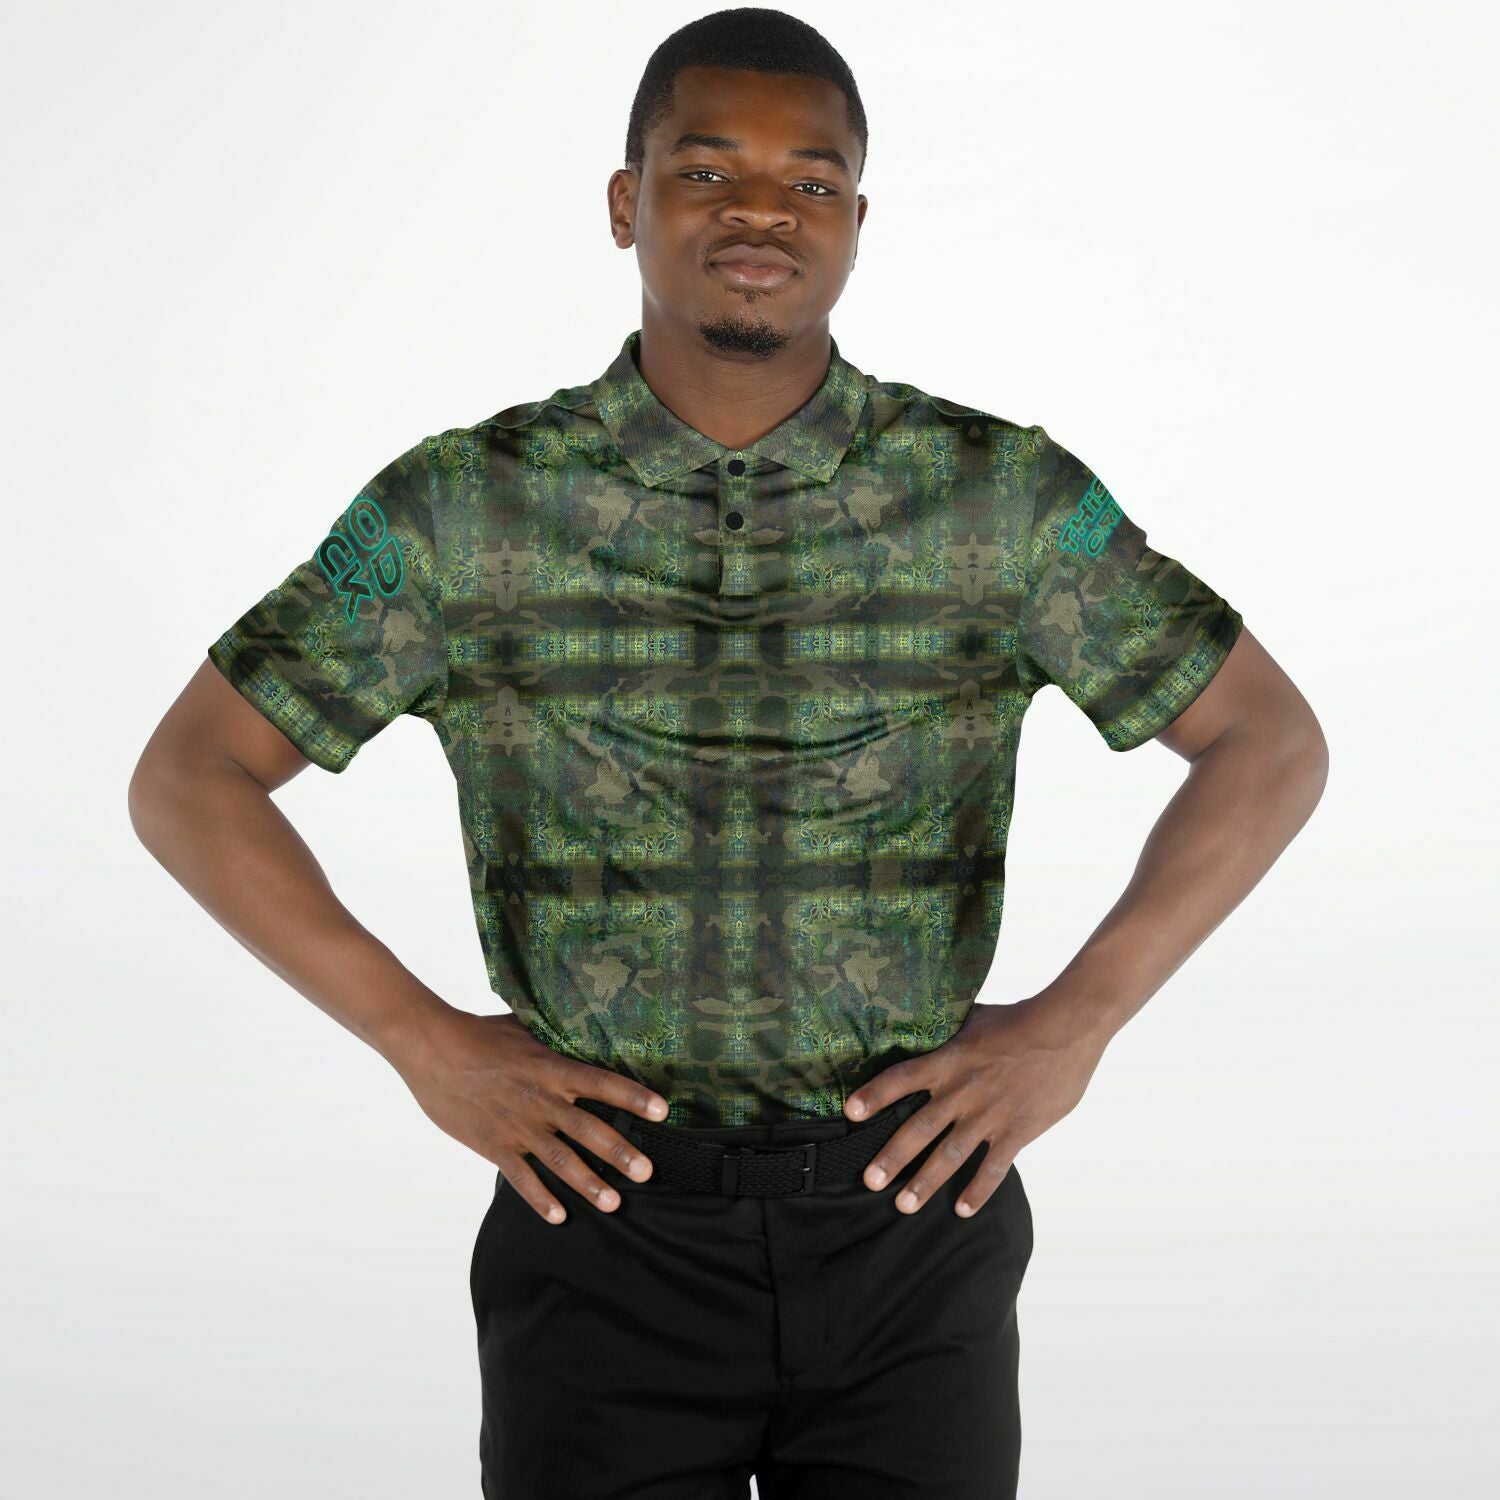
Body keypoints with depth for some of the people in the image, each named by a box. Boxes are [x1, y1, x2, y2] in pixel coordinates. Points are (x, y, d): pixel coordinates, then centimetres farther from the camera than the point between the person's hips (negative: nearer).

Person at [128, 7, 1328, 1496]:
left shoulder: (1005, 494, -4)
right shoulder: (462, 506, -5)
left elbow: (1271, 743, 4)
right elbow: (185, 779, 0)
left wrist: (1074, 1024, -8)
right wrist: (427, 1044, -10)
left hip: (909, 1223, 1)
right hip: (611, 1220, 0)